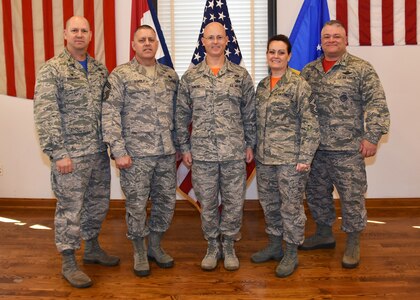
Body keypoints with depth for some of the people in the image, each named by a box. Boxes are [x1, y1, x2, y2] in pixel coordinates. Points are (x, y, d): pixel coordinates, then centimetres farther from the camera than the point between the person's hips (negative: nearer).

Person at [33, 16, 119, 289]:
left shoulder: (100, 69, 11)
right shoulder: (52, 70, -6)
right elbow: (45, 115, -13)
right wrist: (58, 153, -18)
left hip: (99, 152, 6)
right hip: (71, 153, -6)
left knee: (99, 204, 16)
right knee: (70, 209, 3)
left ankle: (92, 249, 36)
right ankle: (69, 263, 18)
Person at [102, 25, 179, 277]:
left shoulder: (170, 75, 10)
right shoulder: (120, 75, -4)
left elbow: (177, 112, 14)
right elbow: (110, 115, -8)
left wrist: (179, 145, 9)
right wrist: (118, 151, -14)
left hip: (167, 153, 5)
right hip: (135, 153, -4)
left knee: (166, 201, 12)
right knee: (137, 204, 5)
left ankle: (155, 246, 32)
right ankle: (139, 252, 25)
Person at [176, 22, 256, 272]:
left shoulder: (241, 75, 4)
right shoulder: (190, 77, 4)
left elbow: (250, 114, 7)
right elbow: (182, 115, 6)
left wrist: (250, 144, 4)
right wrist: (184, 147, 3)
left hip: (235, 152, 0)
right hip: (202, 153, 0)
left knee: (234, 202, 7)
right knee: (207, 203, 10)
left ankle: (229, 246, 27)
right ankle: (213, 246, 28)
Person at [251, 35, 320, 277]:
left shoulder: (299, 85, -8)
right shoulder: (262, 86, 11)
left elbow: (310, 124, -11)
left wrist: (305, 158, -15)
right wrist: (256, 150, 13)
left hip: (290, 159, -6)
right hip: (264, 158, 6)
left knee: (291, 206, 4)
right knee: (269, 204, 16)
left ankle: (291, 253, 19)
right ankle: (274, 245, 32)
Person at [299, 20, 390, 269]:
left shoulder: (361, 69, -4)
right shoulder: (309, 71, 10)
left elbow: (377, 104, -9)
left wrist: (372, 137, -14)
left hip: (348, 149, -5)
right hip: (314, 148, 5)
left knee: (352, 197, 3)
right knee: (317, 194, 15)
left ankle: (353, 243, 20)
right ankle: (324, 234, 34)